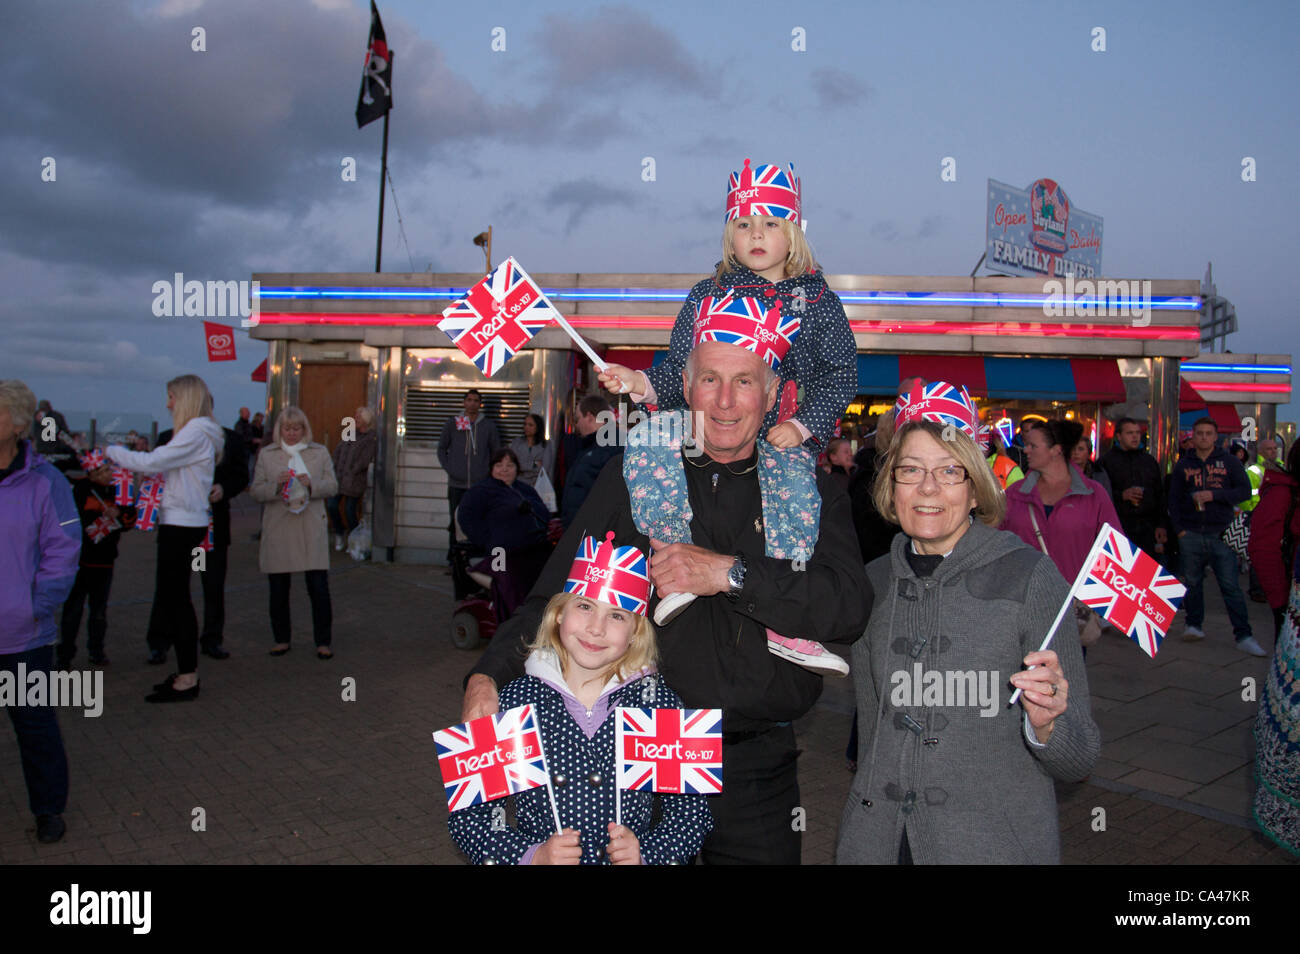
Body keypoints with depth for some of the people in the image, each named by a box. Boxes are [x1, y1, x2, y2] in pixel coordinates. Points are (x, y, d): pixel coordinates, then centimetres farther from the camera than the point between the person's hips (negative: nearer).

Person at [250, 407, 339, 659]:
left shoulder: (319, 452, 8)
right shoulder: (267, 454, 9)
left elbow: (333, 486, 6)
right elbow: (256, 491, 5)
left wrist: (312, 484, -14)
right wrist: (276, 484, -15)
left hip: (311, 527, -1)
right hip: (277, 528, 1)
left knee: (319, 588, -4)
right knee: (278, 589, 7)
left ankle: (323, 641, 5)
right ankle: (281, 639, 21)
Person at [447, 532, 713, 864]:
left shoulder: (659, 704, -1)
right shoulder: (513, 702, -2)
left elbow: (692, 815, 4)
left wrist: (645, 854, -11)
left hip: (635, 853, 0)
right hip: (538, 854, 0)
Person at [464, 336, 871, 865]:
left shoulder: (812, 495, 1)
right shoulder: (631, 476, 2)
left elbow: (849, 607, -13)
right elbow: (556, 593, 1)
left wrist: (729, 573, -22)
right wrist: (489, 675, -13)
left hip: (755, 764, 0)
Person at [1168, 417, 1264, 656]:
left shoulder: (1229, 462, 6)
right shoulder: (1183, 465, 10)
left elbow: (1245, 491, 0)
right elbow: (1173, 499, 12)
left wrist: (1214, 495, -13)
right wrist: (1178, 528, 3)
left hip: (1220, 533, -2)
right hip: (1191, 534, 2)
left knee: (1230, 585, -4)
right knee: (1192, 582, 7)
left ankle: (1243, 636, -2)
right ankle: (1194, 625, 19)